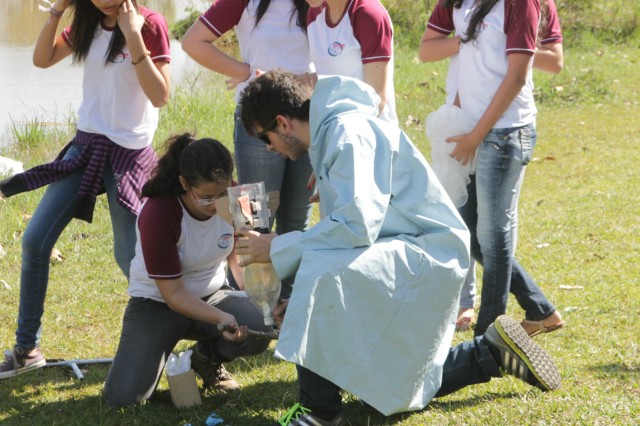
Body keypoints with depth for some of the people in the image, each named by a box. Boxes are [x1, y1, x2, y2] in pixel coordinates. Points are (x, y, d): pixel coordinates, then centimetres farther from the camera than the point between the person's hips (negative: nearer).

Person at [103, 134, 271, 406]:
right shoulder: (156, 216, -27)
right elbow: (174, 295, -24)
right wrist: (221, 318, -40)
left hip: (212, 296, 4)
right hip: (157, 303, -3)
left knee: (258, 331, -30)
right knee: (122, 397, -22)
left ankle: (207, 357, 5)